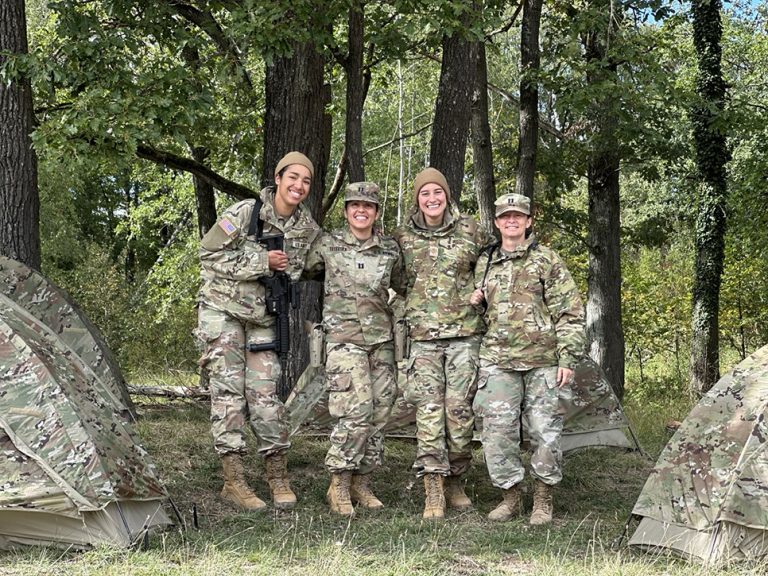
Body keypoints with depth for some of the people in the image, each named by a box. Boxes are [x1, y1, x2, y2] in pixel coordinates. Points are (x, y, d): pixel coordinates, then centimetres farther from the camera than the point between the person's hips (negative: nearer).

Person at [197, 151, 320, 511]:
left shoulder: (308, 229, -1)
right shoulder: (244, 213, -15)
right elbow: (209, 254, -15)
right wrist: (260, 262, -19)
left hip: (262, 318, 4)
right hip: (223, 309, -3)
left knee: (265, 392, 0)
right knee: (228, 390, -5)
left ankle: (278, 479, 7)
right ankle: (233, 480, -2)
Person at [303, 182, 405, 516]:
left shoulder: (390, 249, 9)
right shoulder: (327, 245, 1)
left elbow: (403, 286, 23)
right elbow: (305, 275, 14)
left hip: (381, 339, 4)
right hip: (344, 339, -4)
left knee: (379, 412, 3)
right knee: (356, 411, -15)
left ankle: (361, 483, 14)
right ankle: (339, 485, -4)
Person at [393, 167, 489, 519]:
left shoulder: (469, 230, 4)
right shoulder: (403, 237, 6)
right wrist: (405, 314, 12)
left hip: (465, 333, 0)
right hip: (422, 335, 0)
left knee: (460, 409, -2)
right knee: (429, 410, -8)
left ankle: (455, 480, 16)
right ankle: (433, 492, -8)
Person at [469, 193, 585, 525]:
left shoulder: (547, 261, 2)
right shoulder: (484, 264, 14)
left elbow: (570, 313, 0)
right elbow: (479, 311, 29)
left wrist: (567, 358, -7)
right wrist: (474, 303, 4)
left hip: (542, 360, -3)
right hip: (498, 360, 3)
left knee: (545, 431, -3)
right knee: (497, 430, -2)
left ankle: (543, 501, 12)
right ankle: (510, 497, 12)